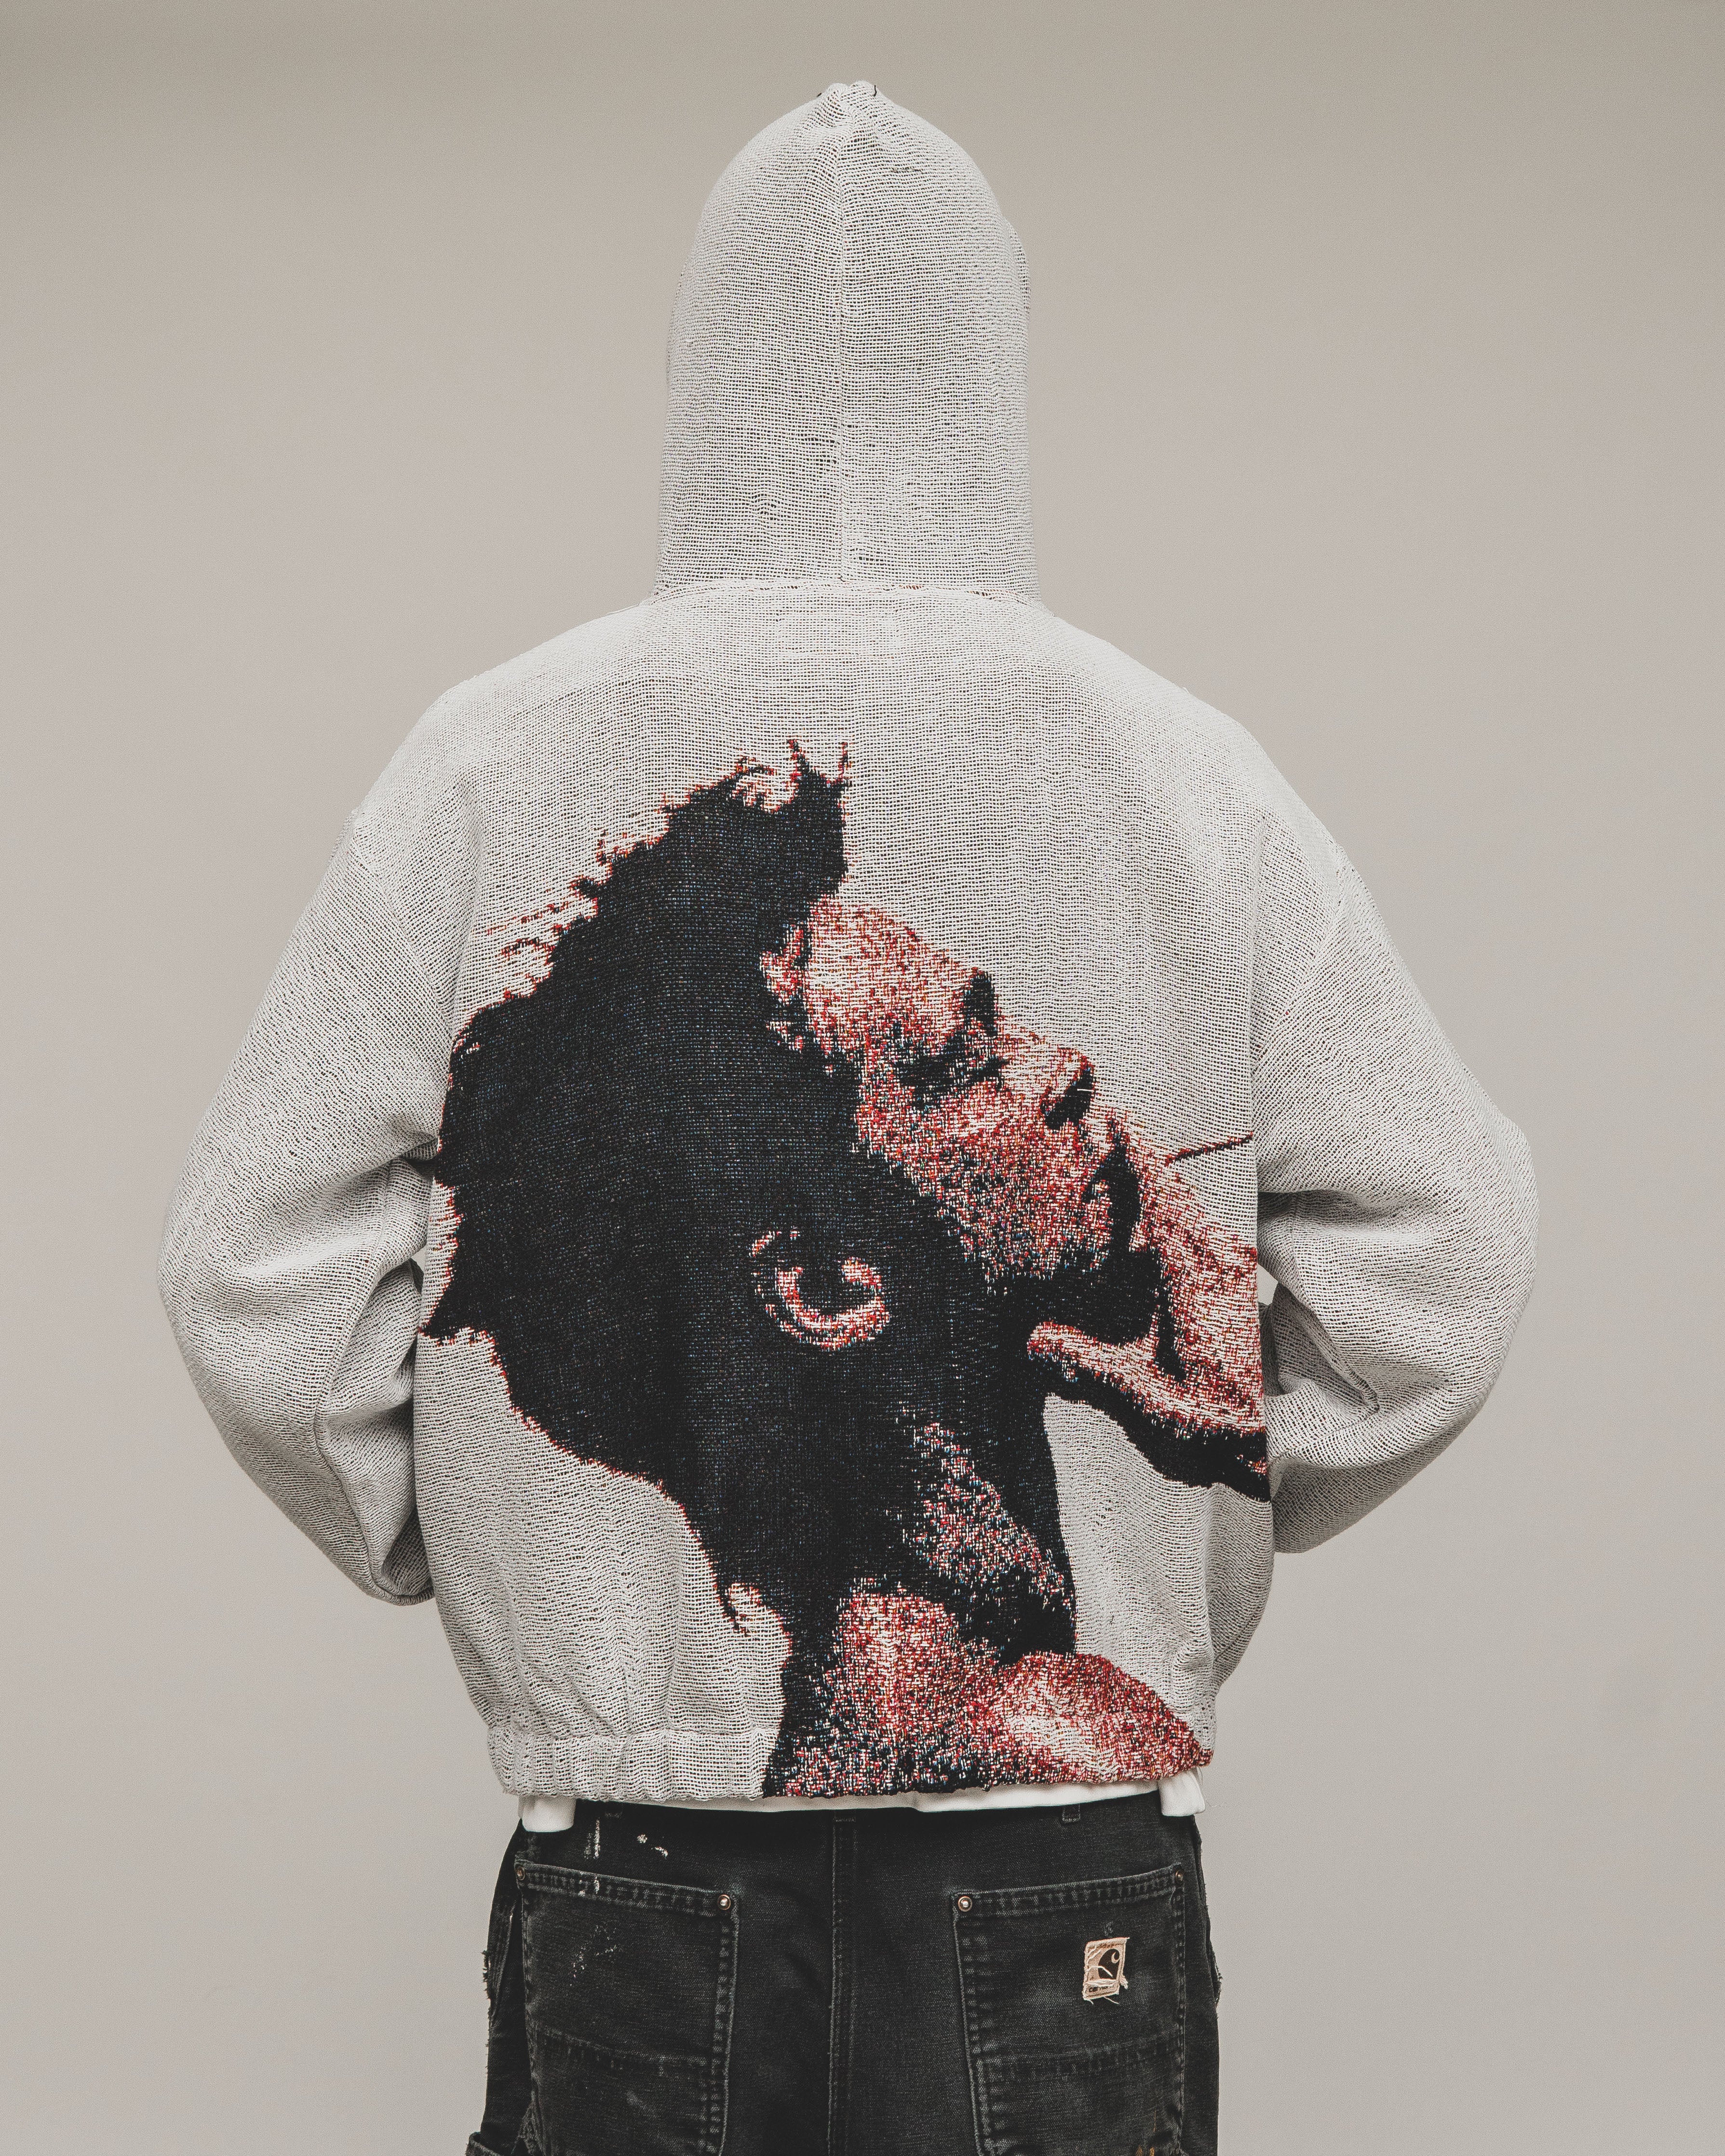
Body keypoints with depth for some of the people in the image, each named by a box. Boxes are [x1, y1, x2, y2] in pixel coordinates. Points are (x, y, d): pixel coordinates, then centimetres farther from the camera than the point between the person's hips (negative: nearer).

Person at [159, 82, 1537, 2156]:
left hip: (631, 1865, 0)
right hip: (1076, 1880, 0)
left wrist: (457, 1553, 10)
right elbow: (1432, 1260, -2)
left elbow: (260, 1277, -5)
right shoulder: (1187, 774, -4)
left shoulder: (487, 761, -4)